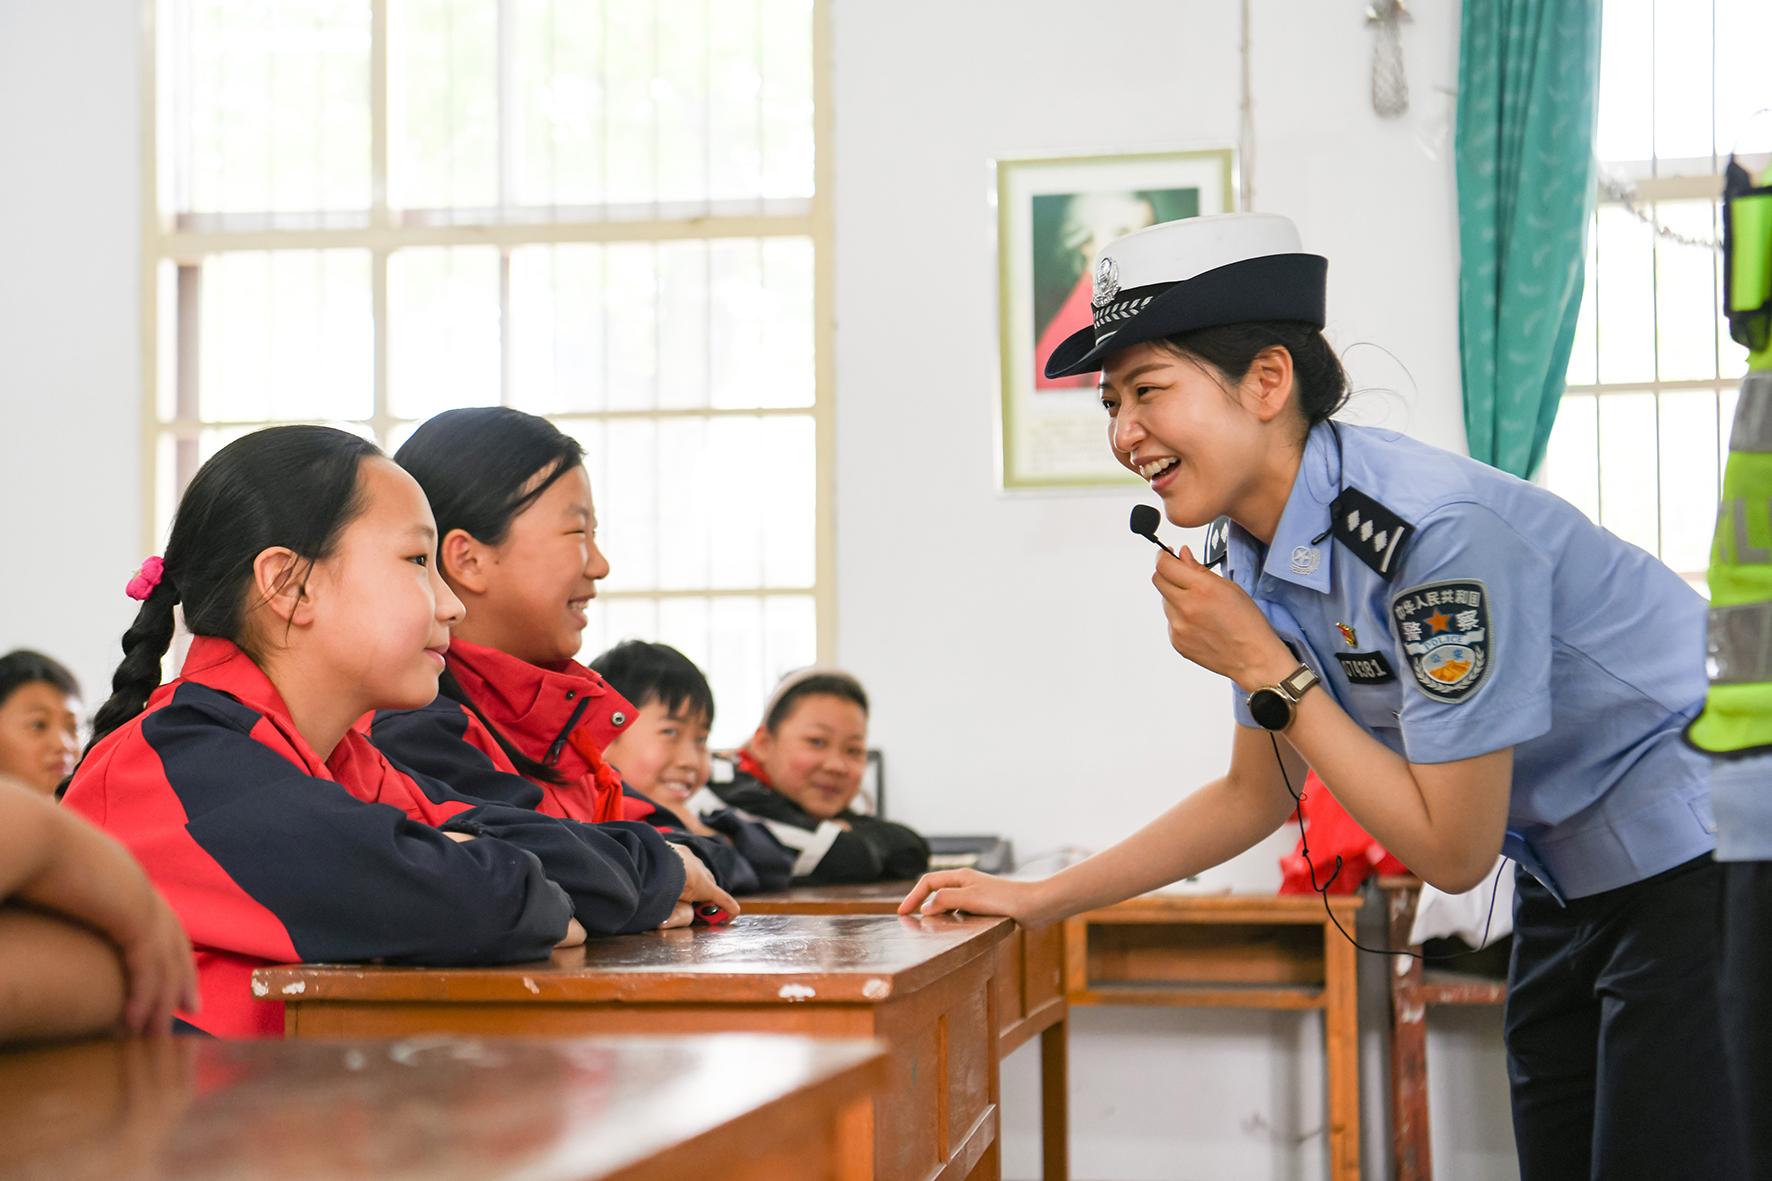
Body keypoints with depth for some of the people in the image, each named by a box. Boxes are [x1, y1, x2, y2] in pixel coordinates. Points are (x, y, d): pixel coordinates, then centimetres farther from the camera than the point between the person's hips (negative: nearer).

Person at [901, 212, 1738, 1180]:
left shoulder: (1437, 531, -29)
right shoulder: (1254, 552, -3)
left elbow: (1452, 851, -24)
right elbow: (1256, 795, 12)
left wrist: (1267, 670, -22)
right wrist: (1037, 900, 9)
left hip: (1696, 856, -8)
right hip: (1567, 877, 8)